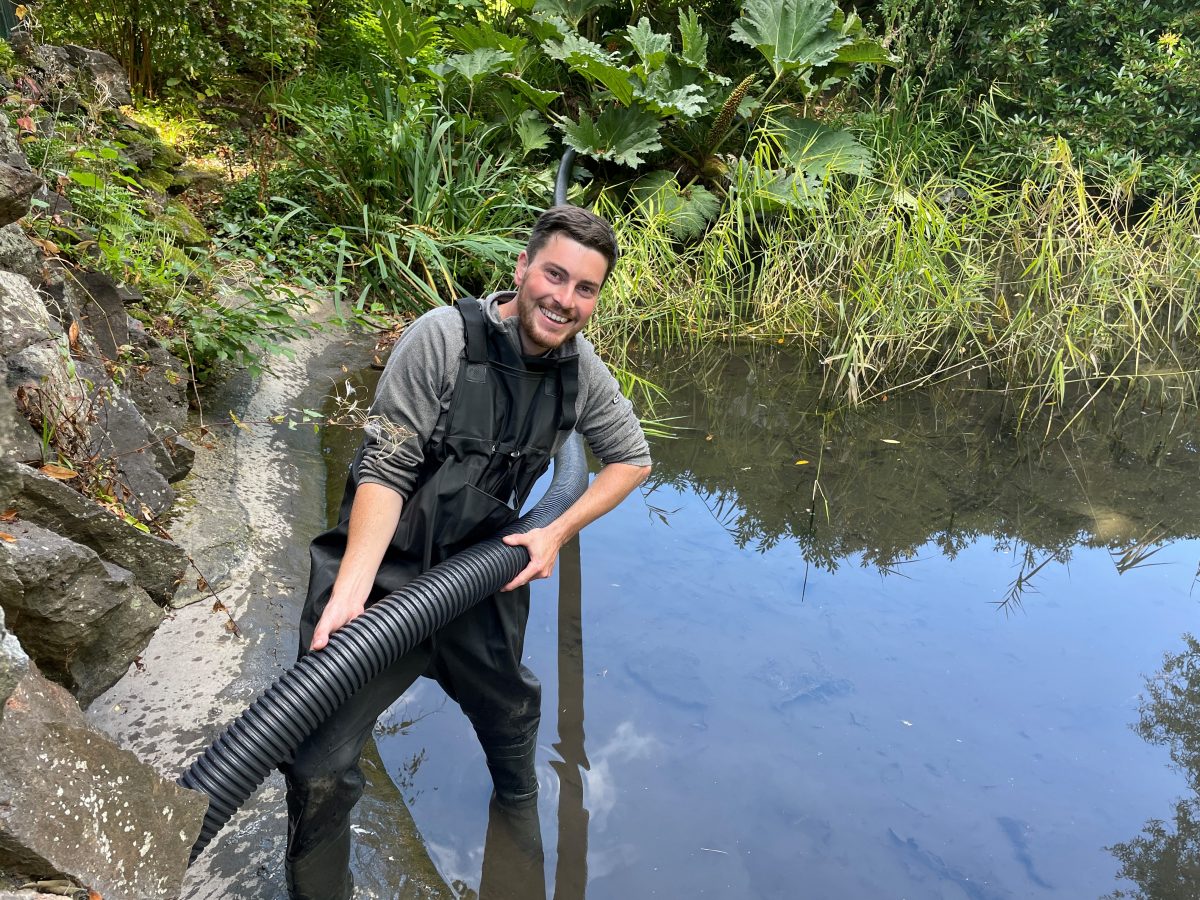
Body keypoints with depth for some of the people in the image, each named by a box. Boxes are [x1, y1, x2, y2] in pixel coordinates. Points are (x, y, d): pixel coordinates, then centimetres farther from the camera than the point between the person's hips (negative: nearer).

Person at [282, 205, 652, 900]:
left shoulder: (582, 370, -4)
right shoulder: (444, 336, -21)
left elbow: (633, 459, 9)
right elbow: (385, 469, -21)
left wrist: (556, 534, -3)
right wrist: (350, 591, -31)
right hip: (384, 572, -4)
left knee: (513, 714, 26)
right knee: (321, 766, -8)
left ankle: (521, 815, 60)